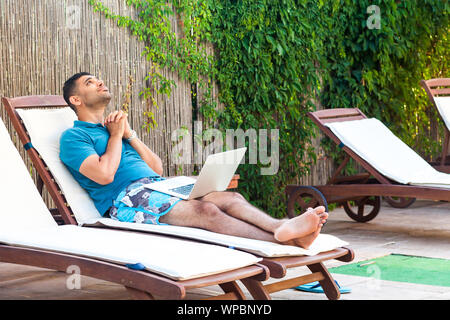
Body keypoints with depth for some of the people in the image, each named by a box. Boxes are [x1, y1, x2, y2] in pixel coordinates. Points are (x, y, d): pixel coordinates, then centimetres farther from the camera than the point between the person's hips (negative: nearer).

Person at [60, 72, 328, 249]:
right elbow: (104, 174, -12)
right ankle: (281, 240, -46)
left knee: (230, 198, -18)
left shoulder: (113, 127, 32)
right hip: (127, 199, -8)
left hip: (159, 187, 8)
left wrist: (130, 134, 11)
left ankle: (282, 227, -42)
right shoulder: (73, 137, 8)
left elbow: (158, 168, 22)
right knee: (205, 210, -31)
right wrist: (116, 136, 3)